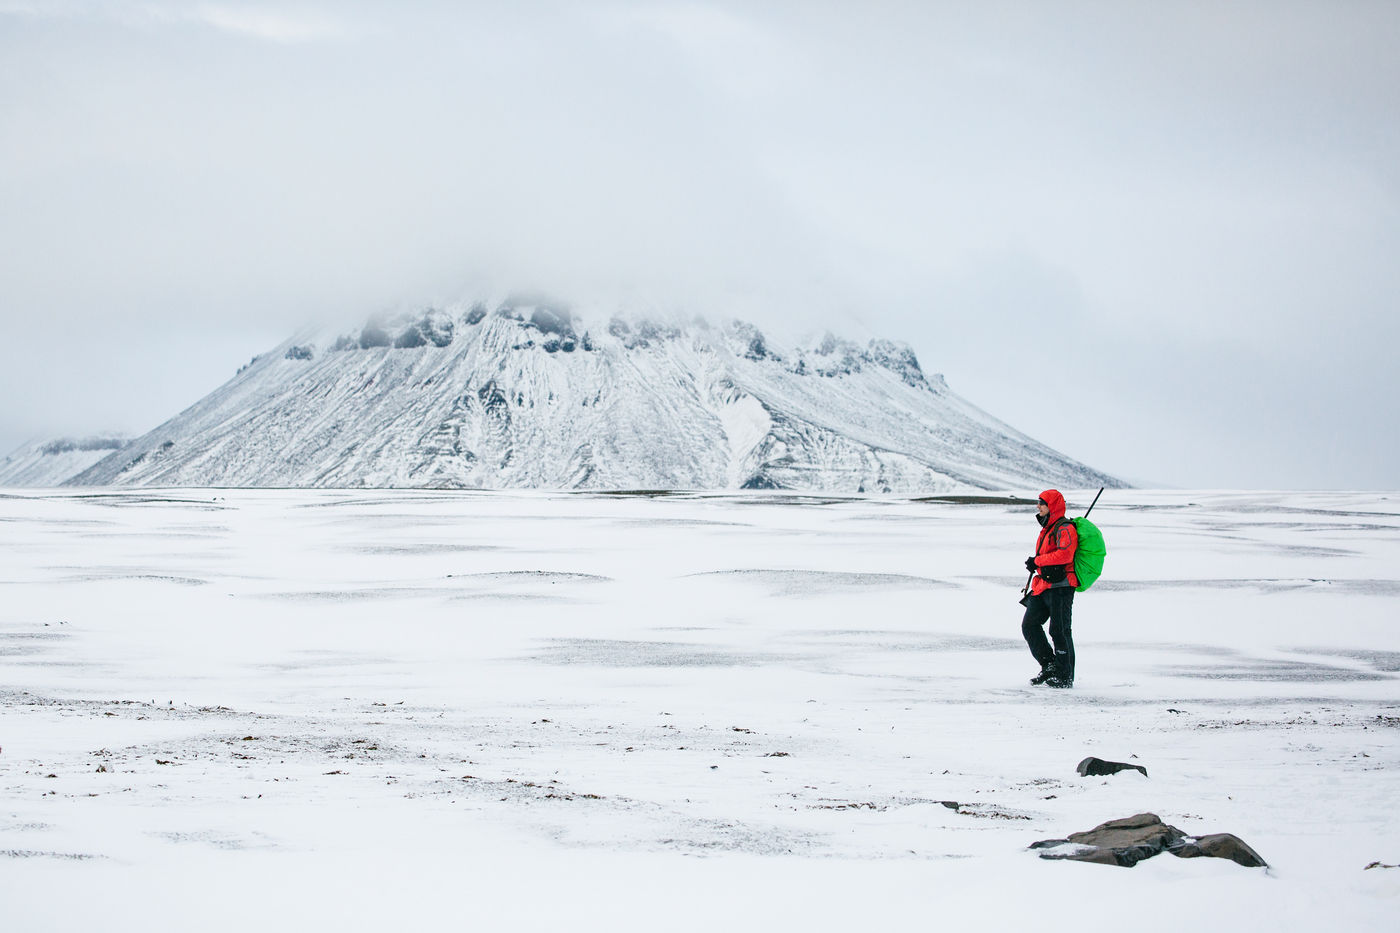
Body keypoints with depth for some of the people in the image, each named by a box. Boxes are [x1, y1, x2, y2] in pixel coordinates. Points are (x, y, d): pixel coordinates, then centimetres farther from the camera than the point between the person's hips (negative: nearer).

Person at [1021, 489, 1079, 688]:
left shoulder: (1065, 529, -12)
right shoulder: (1047, 529, 19)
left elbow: (1064, 554, -26)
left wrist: (1037, 561, -18)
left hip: (1060, 588, -10)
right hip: (1043, 586, 10)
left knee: (1059, 631, -5)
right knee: (1029, 625, 5)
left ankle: (1065, 677, 2)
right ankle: (1049, 666, 12)